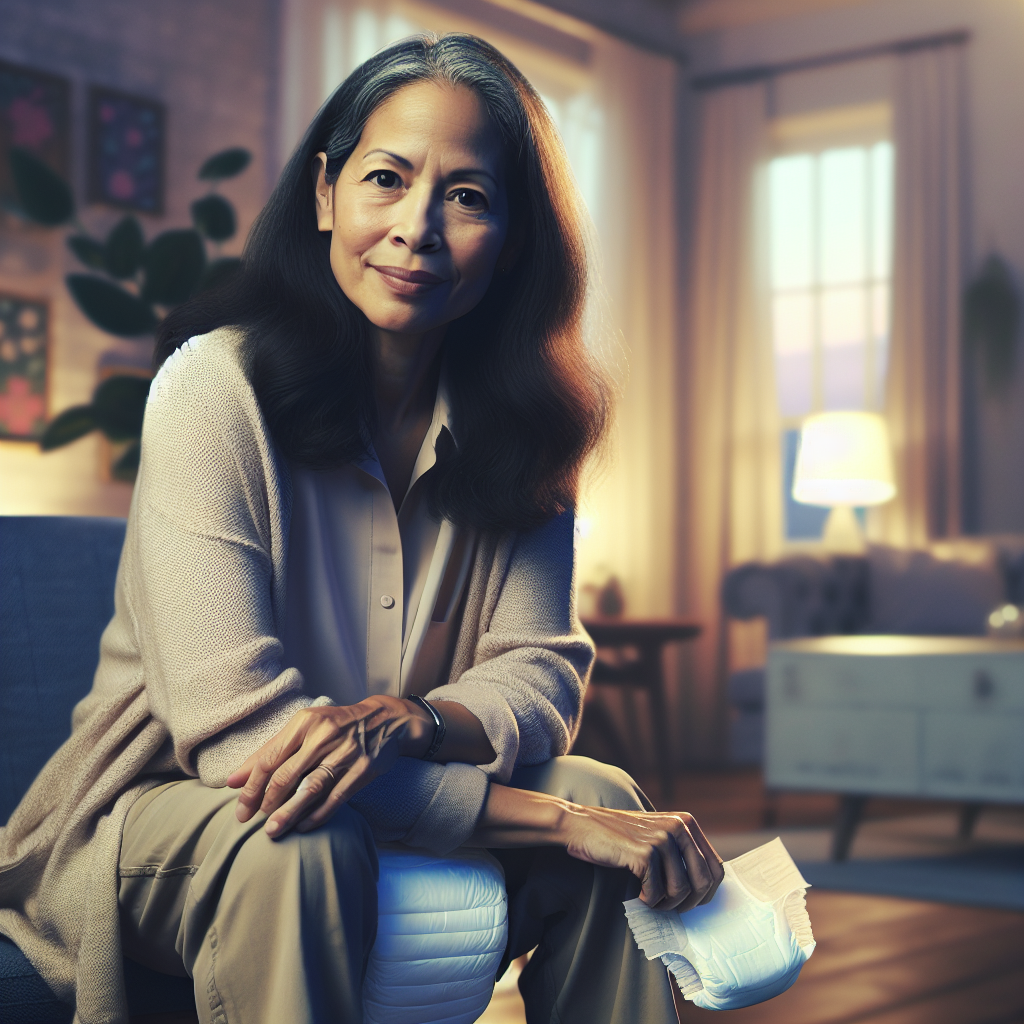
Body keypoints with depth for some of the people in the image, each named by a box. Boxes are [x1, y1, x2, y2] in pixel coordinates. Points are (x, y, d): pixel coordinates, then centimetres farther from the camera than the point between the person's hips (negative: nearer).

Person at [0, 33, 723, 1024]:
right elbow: (233, 729, -27)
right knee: (298, 845, -35)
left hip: (406, 800, 5)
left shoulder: (515, 422, -2)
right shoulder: (214, 384, -20)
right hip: (169, 805, -4)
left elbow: (543, 672, -7)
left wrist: (402, 718, -32)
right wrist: (560, 819, -30)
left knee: (608, 796, -18)